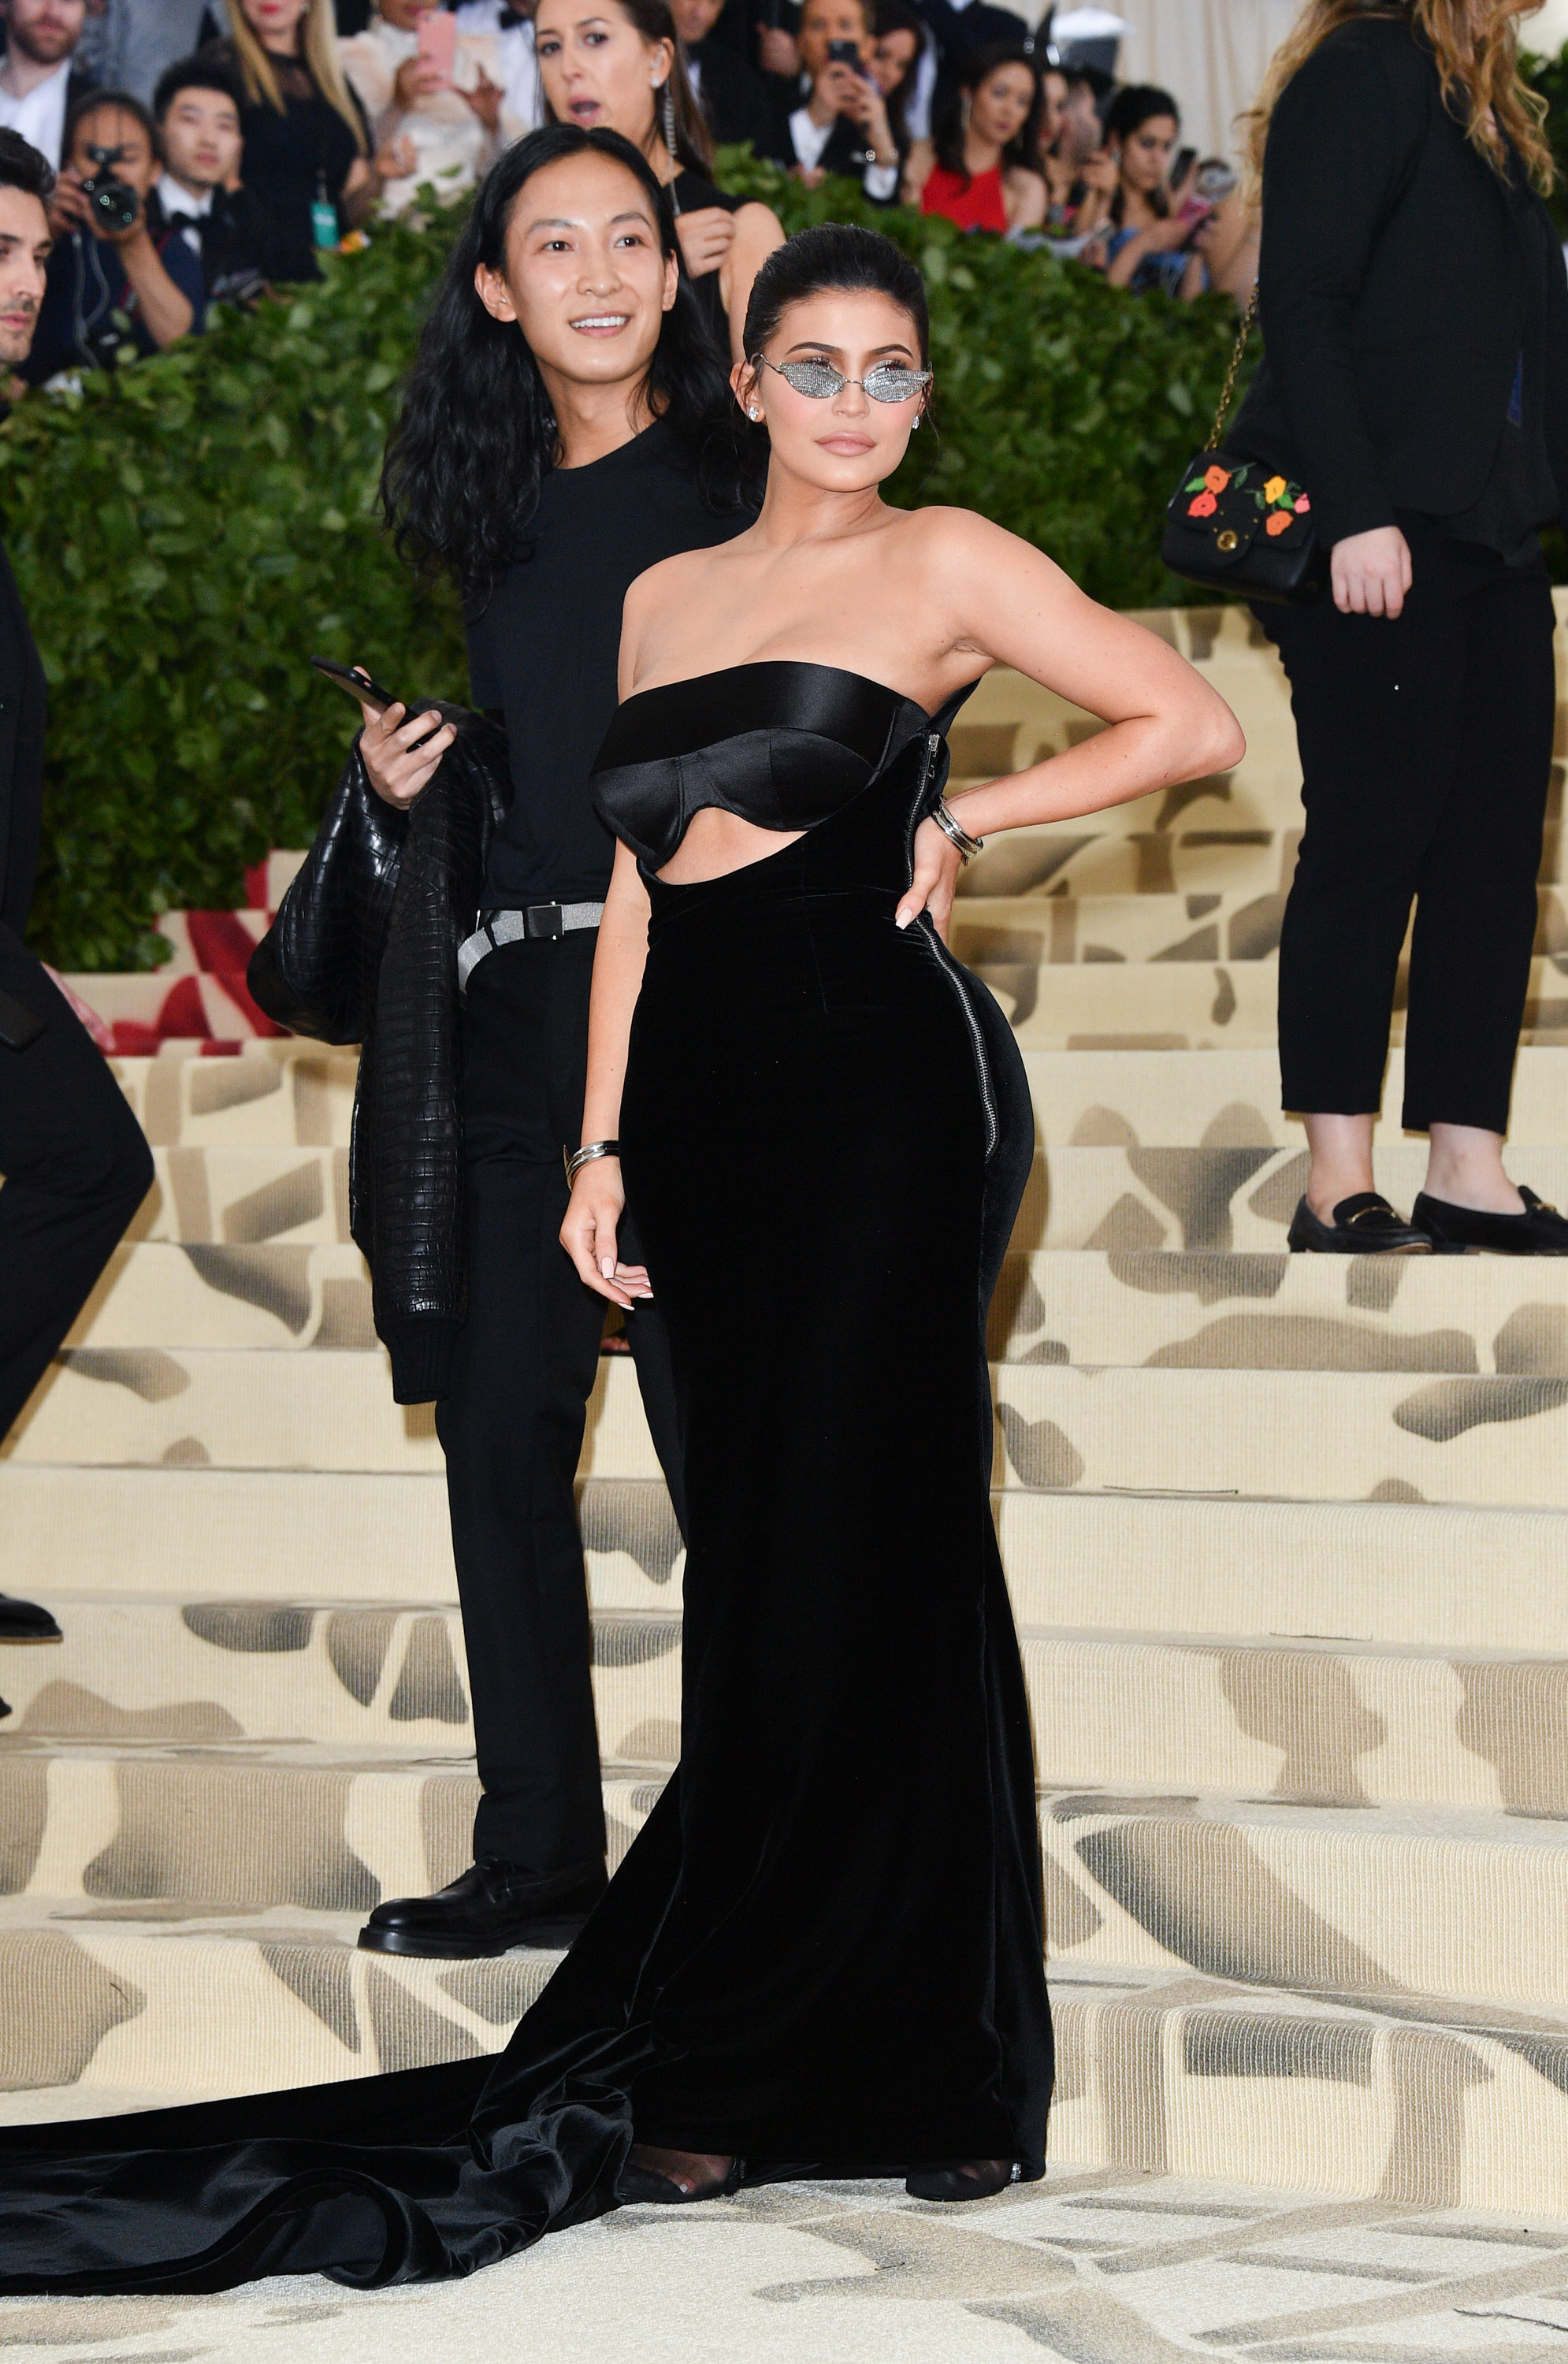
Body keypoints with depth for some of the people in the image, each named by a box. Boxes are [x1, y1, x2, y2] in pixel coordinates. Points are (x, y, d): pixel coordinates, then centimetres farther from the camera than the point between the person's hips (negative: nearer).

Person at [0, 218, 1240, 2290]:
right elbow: (636, 885, 17)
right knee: (758, 1580, 6)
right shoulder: (665, 598, 18)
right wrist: (602, 1146, 11)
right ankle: (767, 2073, 9)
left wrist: (960, 819, -2)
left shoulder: (945, 566, 2)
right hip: (708, 1110, 6)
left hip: (881, 1087, -6)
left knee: (860, 1564, -7)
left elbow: (1193, 724, -2)